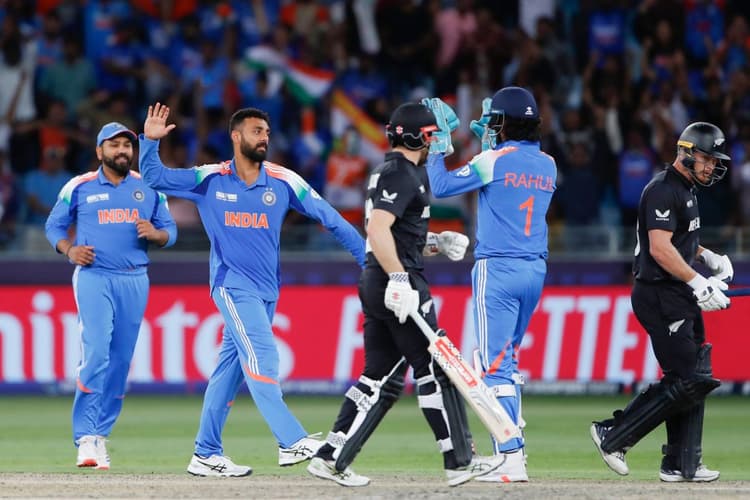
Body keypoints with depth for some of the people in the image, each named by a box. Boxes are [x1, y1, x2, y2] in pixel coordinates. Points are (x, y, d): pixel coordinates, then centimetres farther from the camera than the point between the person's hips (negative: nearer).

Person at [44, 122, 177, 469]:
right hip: (93, 277, -3)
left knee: (120, 361, 4)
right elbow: (54, 226, 10)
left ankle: (100, 434, 13)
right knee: (96, 352, -18)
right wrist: (69, 250, -10)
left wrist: (154, 233, -11)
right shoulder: (79, 188, 3)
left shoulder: (149, 189, 9)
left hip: (134, 281, 3)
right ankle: (86, 437, -18)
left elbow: (170, 230, 11)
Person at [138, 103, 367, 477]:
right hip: (232, 285, -4)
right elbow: (154, 177, 1)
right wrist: (150, 141, -17)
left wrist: (367, 258, -6)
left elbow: (328, 218, 0)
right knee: (261, 358, -18)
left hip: (266, 290, 4)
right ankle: (292, 443, -25)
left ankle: (206, 455, 15)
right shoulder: (209, 180, -2)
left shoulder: (283, 181, 0)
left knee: (231, 368, 9)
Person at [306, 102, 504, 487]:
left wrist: (437, 243, 16)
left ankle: (331, 458, 6)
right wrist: (399, 278, -29)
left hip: (375, 283, 10)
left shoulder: (385, 172, 20)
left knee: (381, 378, 10)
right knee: (435, 369, -3)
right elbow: (378, 228, -25)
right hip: (399, 283, -10)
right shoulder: (403, 174, -12)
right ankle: (460, 462, 0)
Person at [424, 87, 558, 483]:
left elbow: (440, 186, -6)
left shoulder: (495, 160, -10)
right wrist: (489, 145, 29)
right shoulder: (548, 165, 9)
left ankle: (512, 458, -17)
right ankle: (510, 443, 19)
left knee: (496, 363, -8)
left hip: (497, 269, -7)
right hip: (535, 270, 7)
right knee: (506, 358, 21)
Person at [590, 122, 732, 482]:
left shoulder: (686, 190, 17)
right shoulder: (663, 190, -15)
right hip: (660, 297, -10)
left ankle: (681, 465, 14)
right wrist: (698, 283, -30)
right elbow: (660, 249, -25)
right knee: (684, 380, -12)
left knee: (693, 378, 9)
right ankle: (612, 435, -3)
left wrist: (709, 257, 14)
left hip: (681, 299, 10)